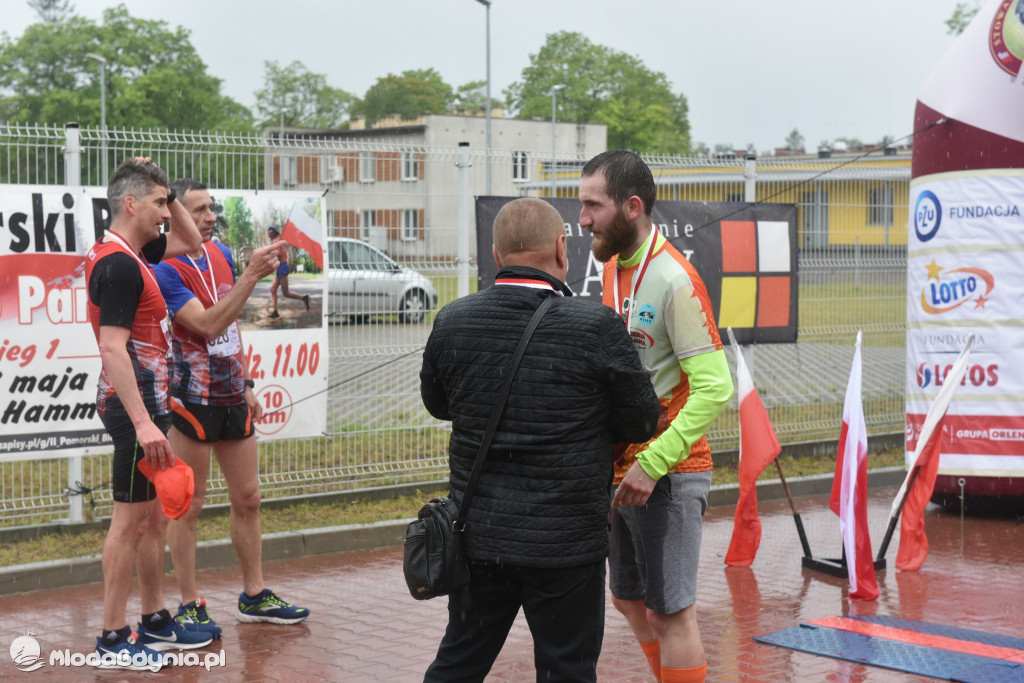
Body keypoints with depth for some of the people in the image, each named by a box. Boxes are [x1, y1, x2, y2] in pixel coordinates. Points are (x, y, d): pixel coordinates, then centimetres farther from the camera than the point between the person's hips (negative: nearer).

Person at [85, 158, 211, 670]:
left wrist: (167, 193, 13)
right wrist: (142, 422, -29)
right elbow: (113, 348, -25)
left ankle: (155, 622, 26)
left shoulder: (130, 253, 12)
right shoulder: (119, 263, -18)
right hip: (134, 403, -10)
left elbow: (188, 242, 29)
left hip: (146, 402, 10)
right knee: (131, 519, -4)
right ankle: (113, 640, 4)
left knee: (154, 516, 16)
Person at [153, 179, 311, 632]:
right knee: (188, 506, 1)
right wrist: (251, 276, -29)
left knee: (247, 499, 12)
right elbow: (209, 325, -25)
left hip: (232, 398, 7)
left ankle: (254, 595, 23)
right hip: (192, 402, -7)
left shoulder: (221, 254, 9)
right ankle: (190, 606, 11)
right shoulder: (166, 270, -14)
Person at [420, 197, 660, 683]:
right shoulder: (597, 328, -16)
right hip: (565, 545, -4)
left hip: (477, 535, 4)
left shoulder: (451, 323, -4)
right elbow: (641, 423, -5)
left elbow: (437, 404, 12)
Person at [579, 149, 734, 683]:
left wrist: (653, 464, -25)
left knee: (671, 612, -1)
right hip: (622, 468, 9)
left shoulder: (674, 281, -18)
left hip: (667, 476, -9)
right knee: (629, 600, 19)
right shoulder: (612, 269, 9)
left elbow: (714, 387, -22)